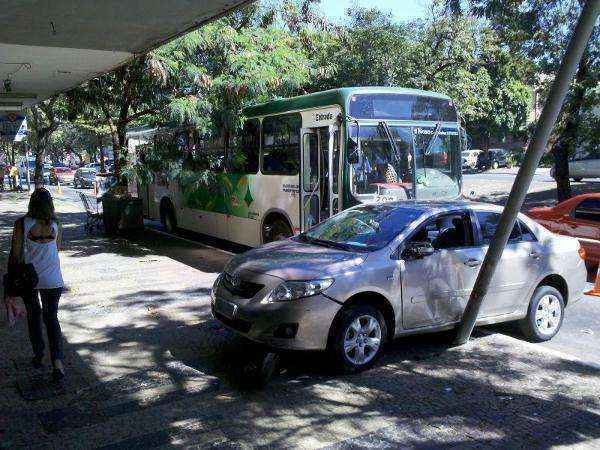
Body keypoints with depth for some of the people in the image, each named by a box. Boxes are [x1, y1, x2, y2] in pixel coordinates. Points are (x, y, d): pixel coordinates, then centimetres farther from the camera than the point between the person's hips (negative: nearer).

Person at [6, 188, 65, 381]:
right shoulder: (55, 224, -4)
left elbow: (15, 253, -7)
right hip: (52, 278, 1)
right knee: (51, 318, 8)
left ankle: (38, 355, 30)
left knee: (33, 315, 20)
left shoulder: (22, 223, -11)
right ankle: (57, 361, -7)